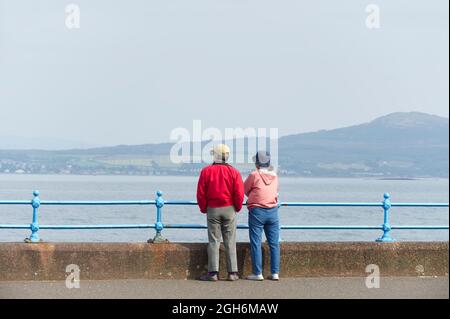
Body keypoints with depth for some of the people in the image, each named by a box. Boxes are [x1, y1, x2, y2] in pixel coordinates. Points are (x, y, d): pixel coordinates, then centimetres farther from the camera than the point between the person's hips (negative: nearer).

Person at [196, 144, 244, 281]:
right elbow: (239, 194, -7)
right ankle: (232, 273, 3)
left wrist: (204, 209, 10)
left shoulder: (206, 171, -4)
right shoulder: (234, 172, -4)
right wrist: (237, 208, 9)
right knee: (230, 242, 4)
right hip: (229, 209, 0)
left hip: (212, 209, 0)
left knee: (213, 241, 3)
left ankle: (213, 273, -1)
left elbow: (200, 193, -3)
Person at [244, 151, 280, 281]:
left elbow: (245, 189, 5)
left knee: (256, 243, 0)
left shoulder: (254, 175, -8)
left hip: (257, 211, -4)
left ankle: (257, 273, -2)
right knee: (274, 243, 7)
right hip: (273, 211, 4)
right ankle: (275, 273, 6)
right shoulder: (274, 176, 6)